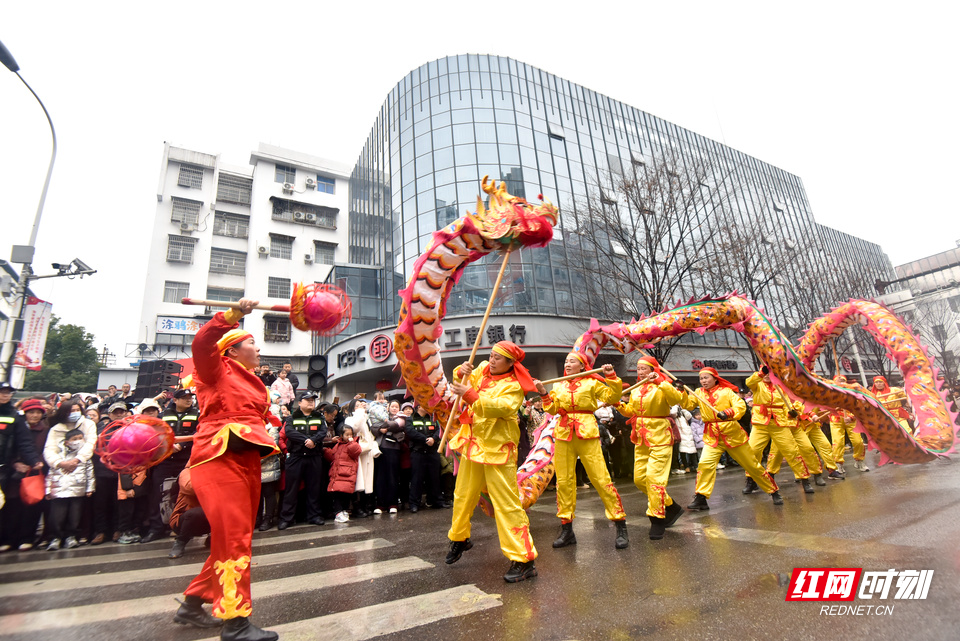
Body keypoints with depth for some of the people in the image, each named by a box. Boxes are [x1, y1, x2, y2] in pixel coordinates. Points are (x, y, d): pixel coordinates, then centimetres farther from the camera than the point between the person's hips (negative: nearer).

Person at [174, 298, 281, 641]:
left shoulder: (252, 382, 23)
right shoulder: (219, 371, -1)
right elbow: (202, 343, -20)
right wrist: (235, 314, -28)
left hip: (247, 462, 9)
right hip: (220, 461, -9)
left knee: (232, 538, 15)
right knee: (233, 538, -9)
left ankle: (192, 604, 31)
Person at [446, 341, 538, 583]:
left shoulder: (513, 386, -12)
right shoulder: (482, 370, 7)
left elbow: (501, 407, -30)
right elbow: (460, 381, 20)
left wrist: (471, 395, -37)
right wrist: (461, 372, -4)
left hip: (497, 448, -7)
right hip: (473, 444, 7)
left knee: (507, 503, -8)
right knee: (463, 495, 20)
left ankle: (524, 559, 3)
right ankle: (459, 538, 44)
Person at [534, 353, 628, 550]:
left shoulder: (592, 383, 5)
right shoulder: (558, 386, 15)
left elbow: (612, 396, -4)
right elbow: (552, 409, 7)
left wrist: (611, 376, -14)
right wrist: (543, 393, -6)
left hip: (586, 433, -4)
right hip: (563, 434, 4)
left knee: (601, 479, -5)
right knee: (563, 481, 6)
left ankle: (621, 527, 10)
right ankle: (566, 529, 19)